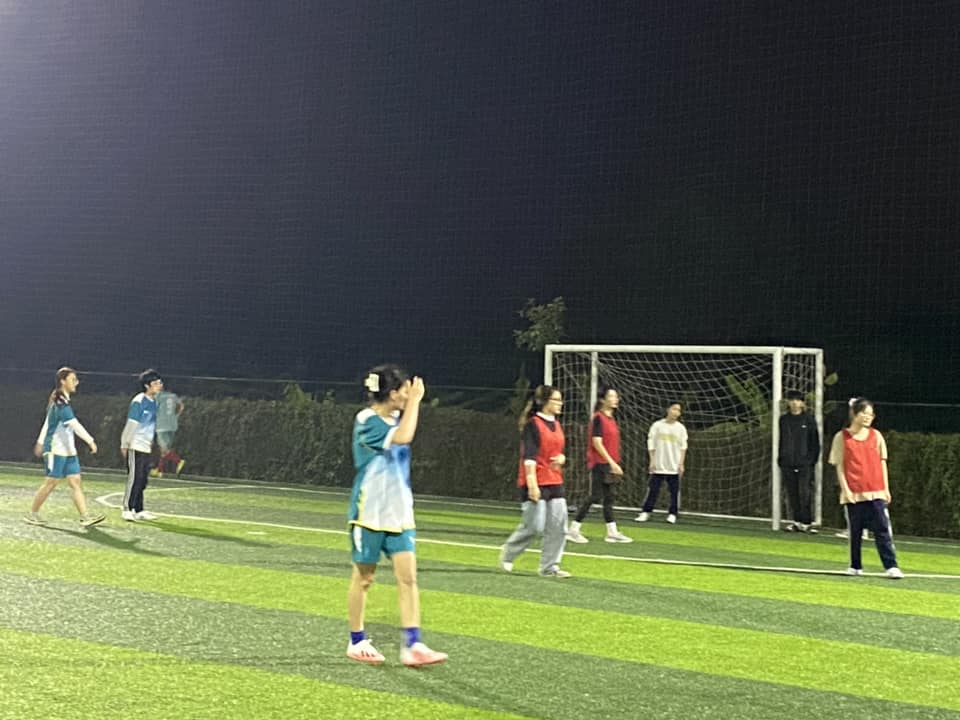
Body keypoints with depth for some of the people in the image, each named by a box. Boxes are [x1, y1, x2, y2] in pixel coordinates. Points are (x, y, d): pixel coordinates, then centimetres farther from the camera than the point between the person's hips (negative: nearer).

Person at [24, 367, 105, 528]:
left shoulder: (62, 401, 14)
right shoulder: (61, 403, -18)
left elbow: (47, 422, 24)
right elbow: (75, 424, -27)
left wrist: (41, 441, 32)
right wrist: (90, 441, -31)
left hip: (68, 450, 9)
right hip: (56, 450, -9)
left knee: (76, 482, 0)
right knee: (50, 483, -1)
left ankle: (85, 516, -6)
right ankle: (33, 514, 12)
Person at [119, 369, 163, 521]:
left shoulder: (154, 401, 11)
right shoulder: (139, 402, -13)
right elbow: (131, 424, -12)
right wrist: (124, 444, -10)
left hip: (146, 447, 8)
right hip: (135, 447, -8)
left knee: (143, 480, 9)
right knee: (134, 478, -6)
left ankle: (139, 510, 15)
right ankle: (127, 509, 0)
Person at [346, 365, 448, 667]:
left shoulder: (396, 418, 7)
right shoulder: (366, 421, -16)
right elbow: (402, 437, -31)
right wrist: (415, 400, -23)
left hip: (398, 514, 6)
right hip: (369, 514, -6)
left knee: (407, 576, -4)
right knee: (363, 578, 7)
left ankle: (412, 646, -6)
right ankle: (357, 642, 21)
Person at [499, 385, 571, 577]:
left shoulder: (557, 425, 14)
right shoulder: (533, 425, -10)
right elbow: (529, 456, -15)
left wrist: (561, 458, 1)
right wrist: (532, 483, -22)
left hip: (555, 483, 8)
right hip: (536, 484, -8)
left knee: (558, 526, 0)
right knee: (534, 526, -5)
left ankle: (550, 567, 7)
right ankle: (507, 554, 17)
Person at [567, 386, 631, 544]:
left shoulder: (611, 418, 15)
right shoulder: (598, 418, -11)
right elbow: (596, 442, -17)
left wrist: (614, 464, 16)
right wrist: (612, 462, -19)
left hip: (610, 464, 9)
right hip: (600, 464, -9)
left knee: (610, 497, 9)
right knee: (596, 496, -8)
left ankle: (612, 532, 13)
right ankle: (573, 530, -2)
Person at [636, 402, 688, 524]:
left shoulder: (681, 428, 4)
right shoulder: (657, 425, 1)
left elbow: (683, 447, 6)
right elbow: (651, 444, 3)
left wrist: (681, 464, -1)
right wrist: (652, 461, -2)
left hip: (674, 467, 1)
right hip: (658, 465, -1)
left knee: (674, 491, 1)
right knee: (653, 489, -1)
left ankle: (672, 514, 9)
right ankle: (646, 512, 6)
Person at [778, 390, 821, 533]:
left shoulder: (809, 419, 1)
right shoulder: (784, 419, 11)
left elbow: (815, 442, 1)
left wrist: (812, 459, -6)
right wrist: (780, 458, 10)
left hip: (804, 463, -4)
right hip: (788, 463, 4)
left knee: (805, 493, -7)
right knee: (792, 493, 5)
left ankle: (806, 522, -3)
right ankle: (797, 521, 13)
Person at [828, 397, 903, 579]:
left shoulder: (876, 436, 7)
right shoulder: (842, 437, 0)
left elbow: (882, 463, 11)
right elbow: (839, 466, 0)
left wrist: (886, 488, 7)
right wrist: (845, 489, -8)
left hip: (876, 492, 1)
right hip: (853, 494, -1)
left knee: (883, 529, -4)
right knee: (855, 531, 7)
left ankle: (891, 566, -4)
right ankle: (856, 567, 19)